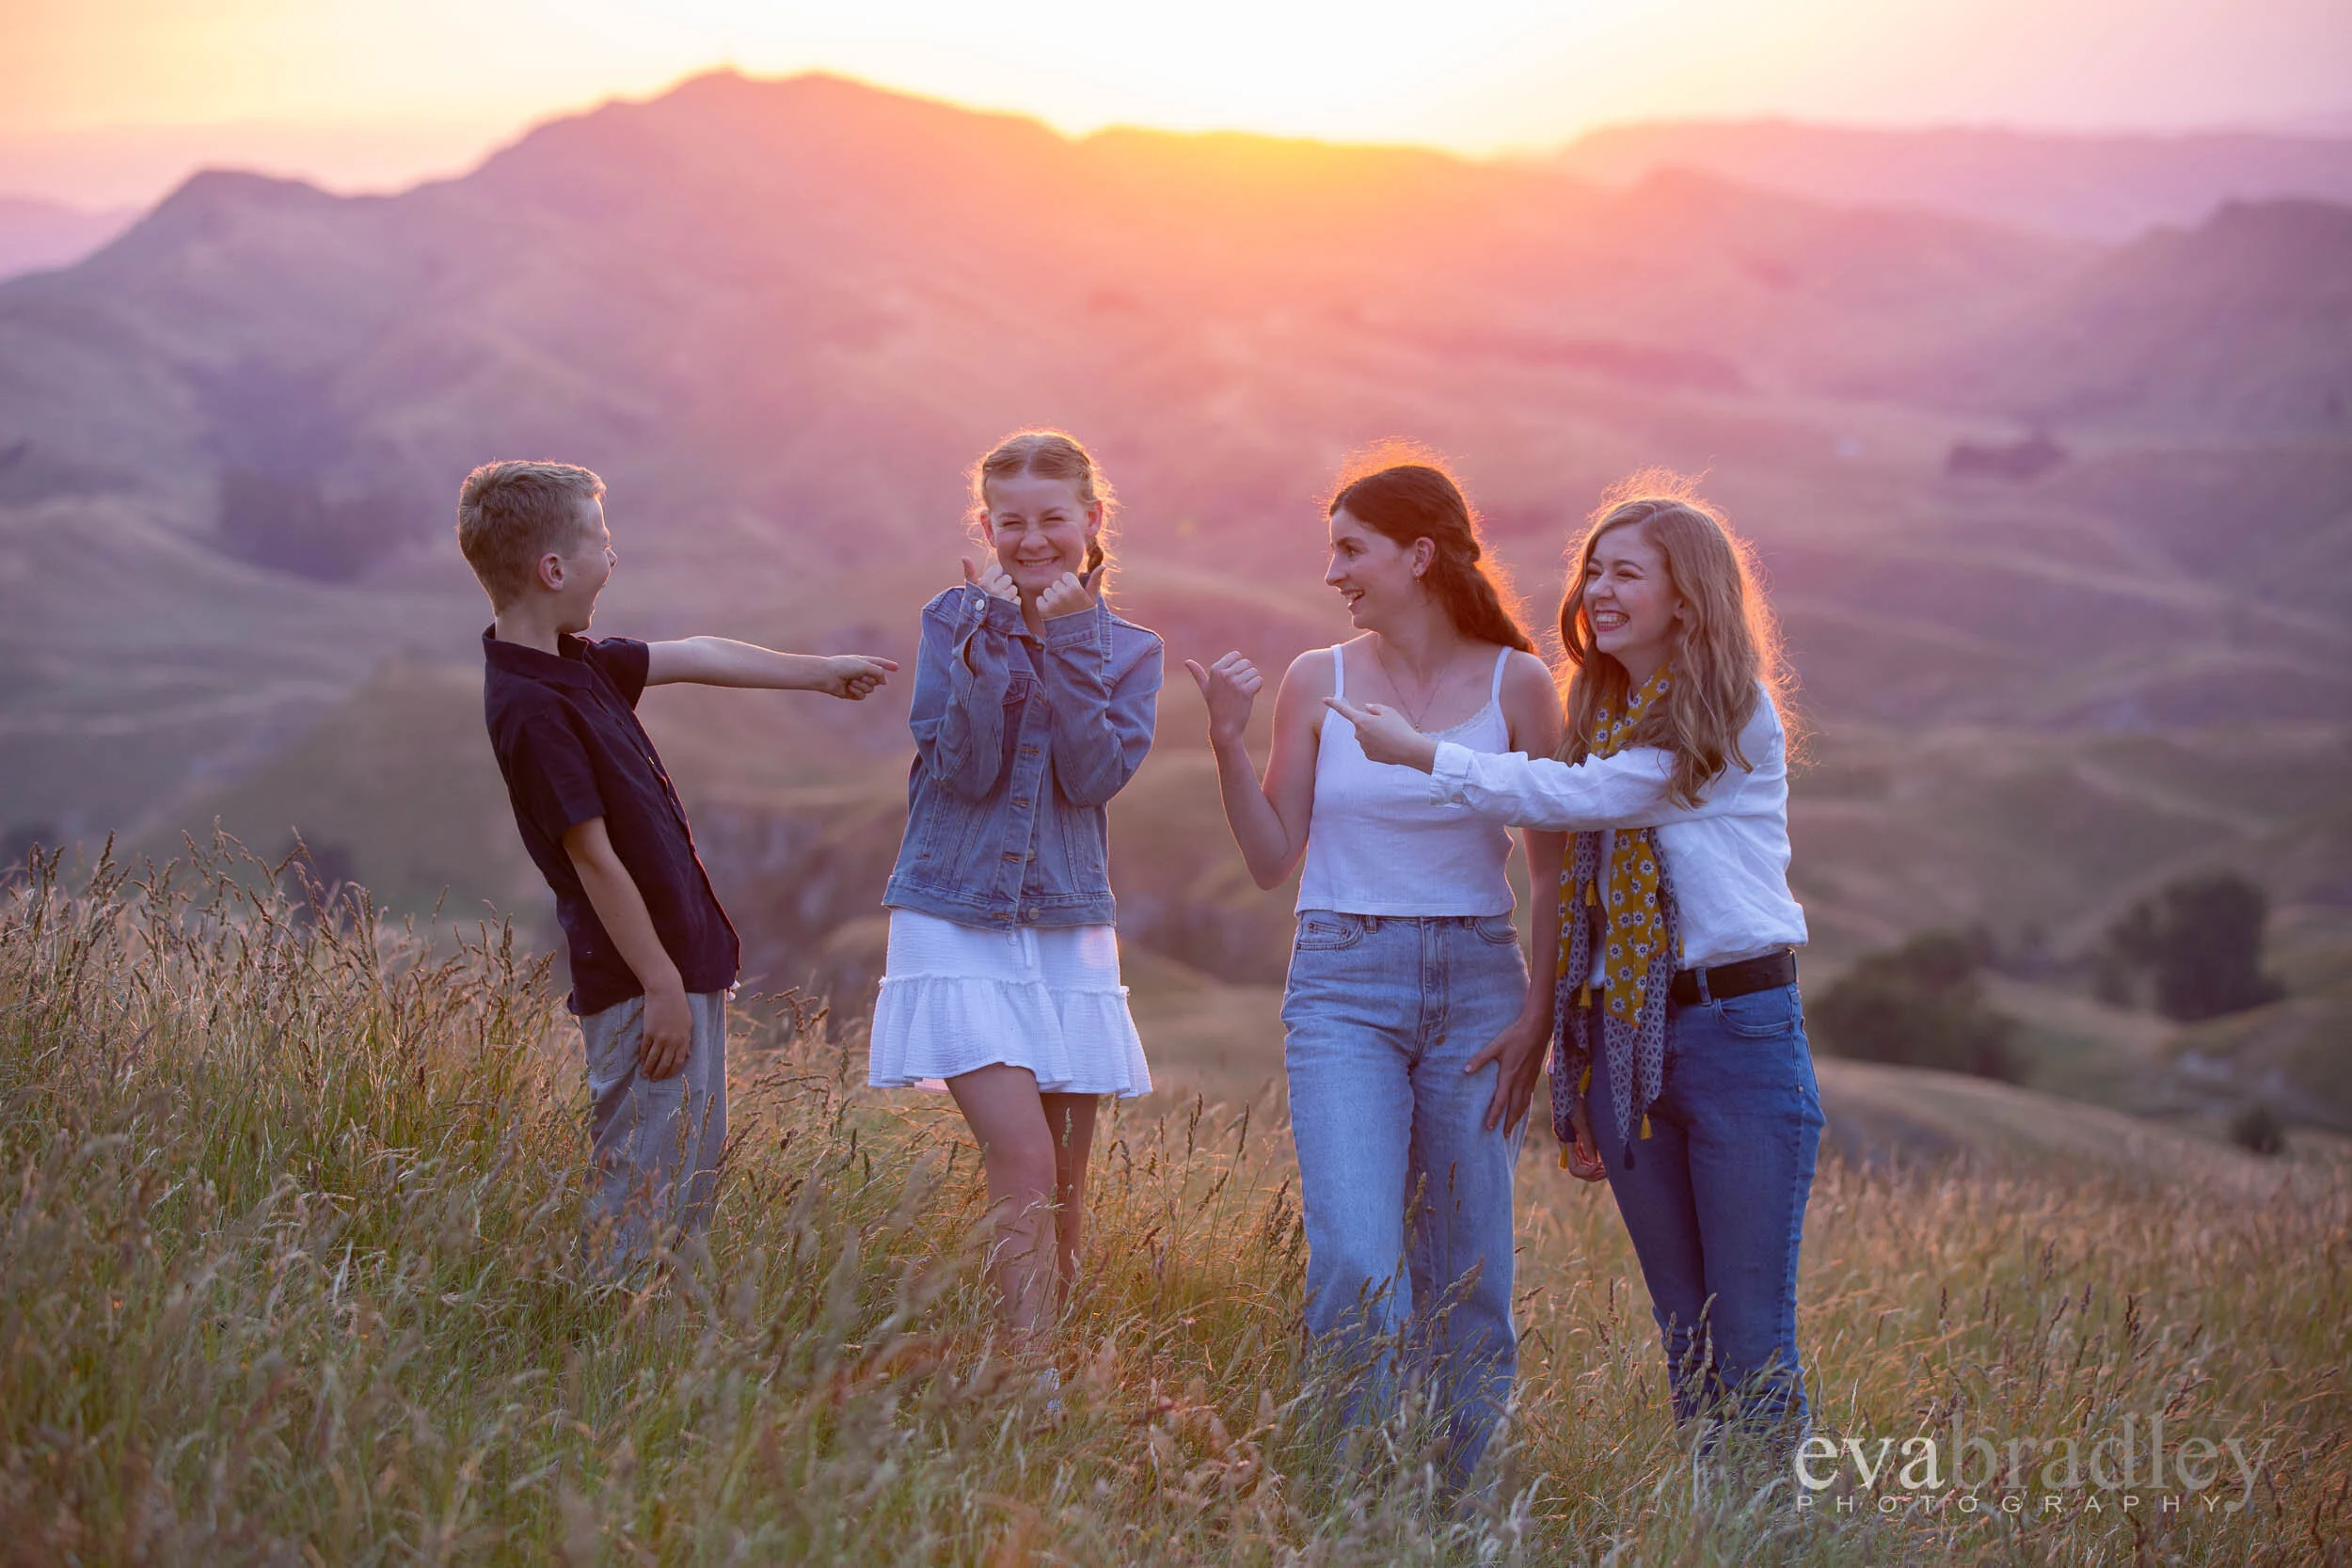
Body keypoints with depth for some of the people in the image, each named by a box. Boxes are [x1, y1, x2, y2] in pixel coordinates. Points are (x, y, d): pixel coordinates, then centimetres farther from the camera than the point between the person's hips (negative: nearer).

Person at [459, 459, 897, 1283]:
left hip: (684, 960, 10)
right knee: (643, 1193, -5)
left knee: (697, 1171, 16)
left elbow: (692, 656, 23)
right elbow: (593, 856, -21)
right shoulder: (530, 707, -22)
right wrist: (661, 984, -18)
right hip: (644, 981, -10)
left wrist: (817, 672, 35)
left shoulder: (574, 661, 8)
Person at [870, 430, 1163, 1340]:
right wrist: (990, 641, -20)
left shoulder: (1128, 650, 7)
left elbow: (1096, 777, -9)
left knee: (1064, 1192, 7)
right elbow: (964, 771, -11)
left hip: (1069, 930, 4)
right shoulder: (956, 620, -1)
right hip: (958, 925, -3)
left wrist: (1069, 643, -14)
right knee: (1025, 1163, -17)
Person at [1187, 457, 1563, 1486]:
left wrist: (1541, 1012, -3)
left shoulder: (1516, 683, 1)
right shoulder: (1319, 681, 3)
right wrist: (1228, 742, -7)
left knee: (1468, 1281, 4)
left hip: (1476, 985, 0)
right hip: (1343, 986, 0)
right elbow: (1273, 860, 5)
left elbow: (1555, 868, 5)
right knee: (1357, 1265, -15)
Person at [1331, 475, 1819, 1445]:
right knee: (1682, 1330, 10)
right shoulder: (1603, 715, 16)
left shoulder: (1732, 716, -6)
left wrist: (1422, 754, -10)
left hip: (1737, 1027, -6)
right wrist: (1578, 1076, 13)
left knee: (1751, 1339, -5)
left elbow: (1587, 798, -16)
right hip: (1623, 1036, 6)